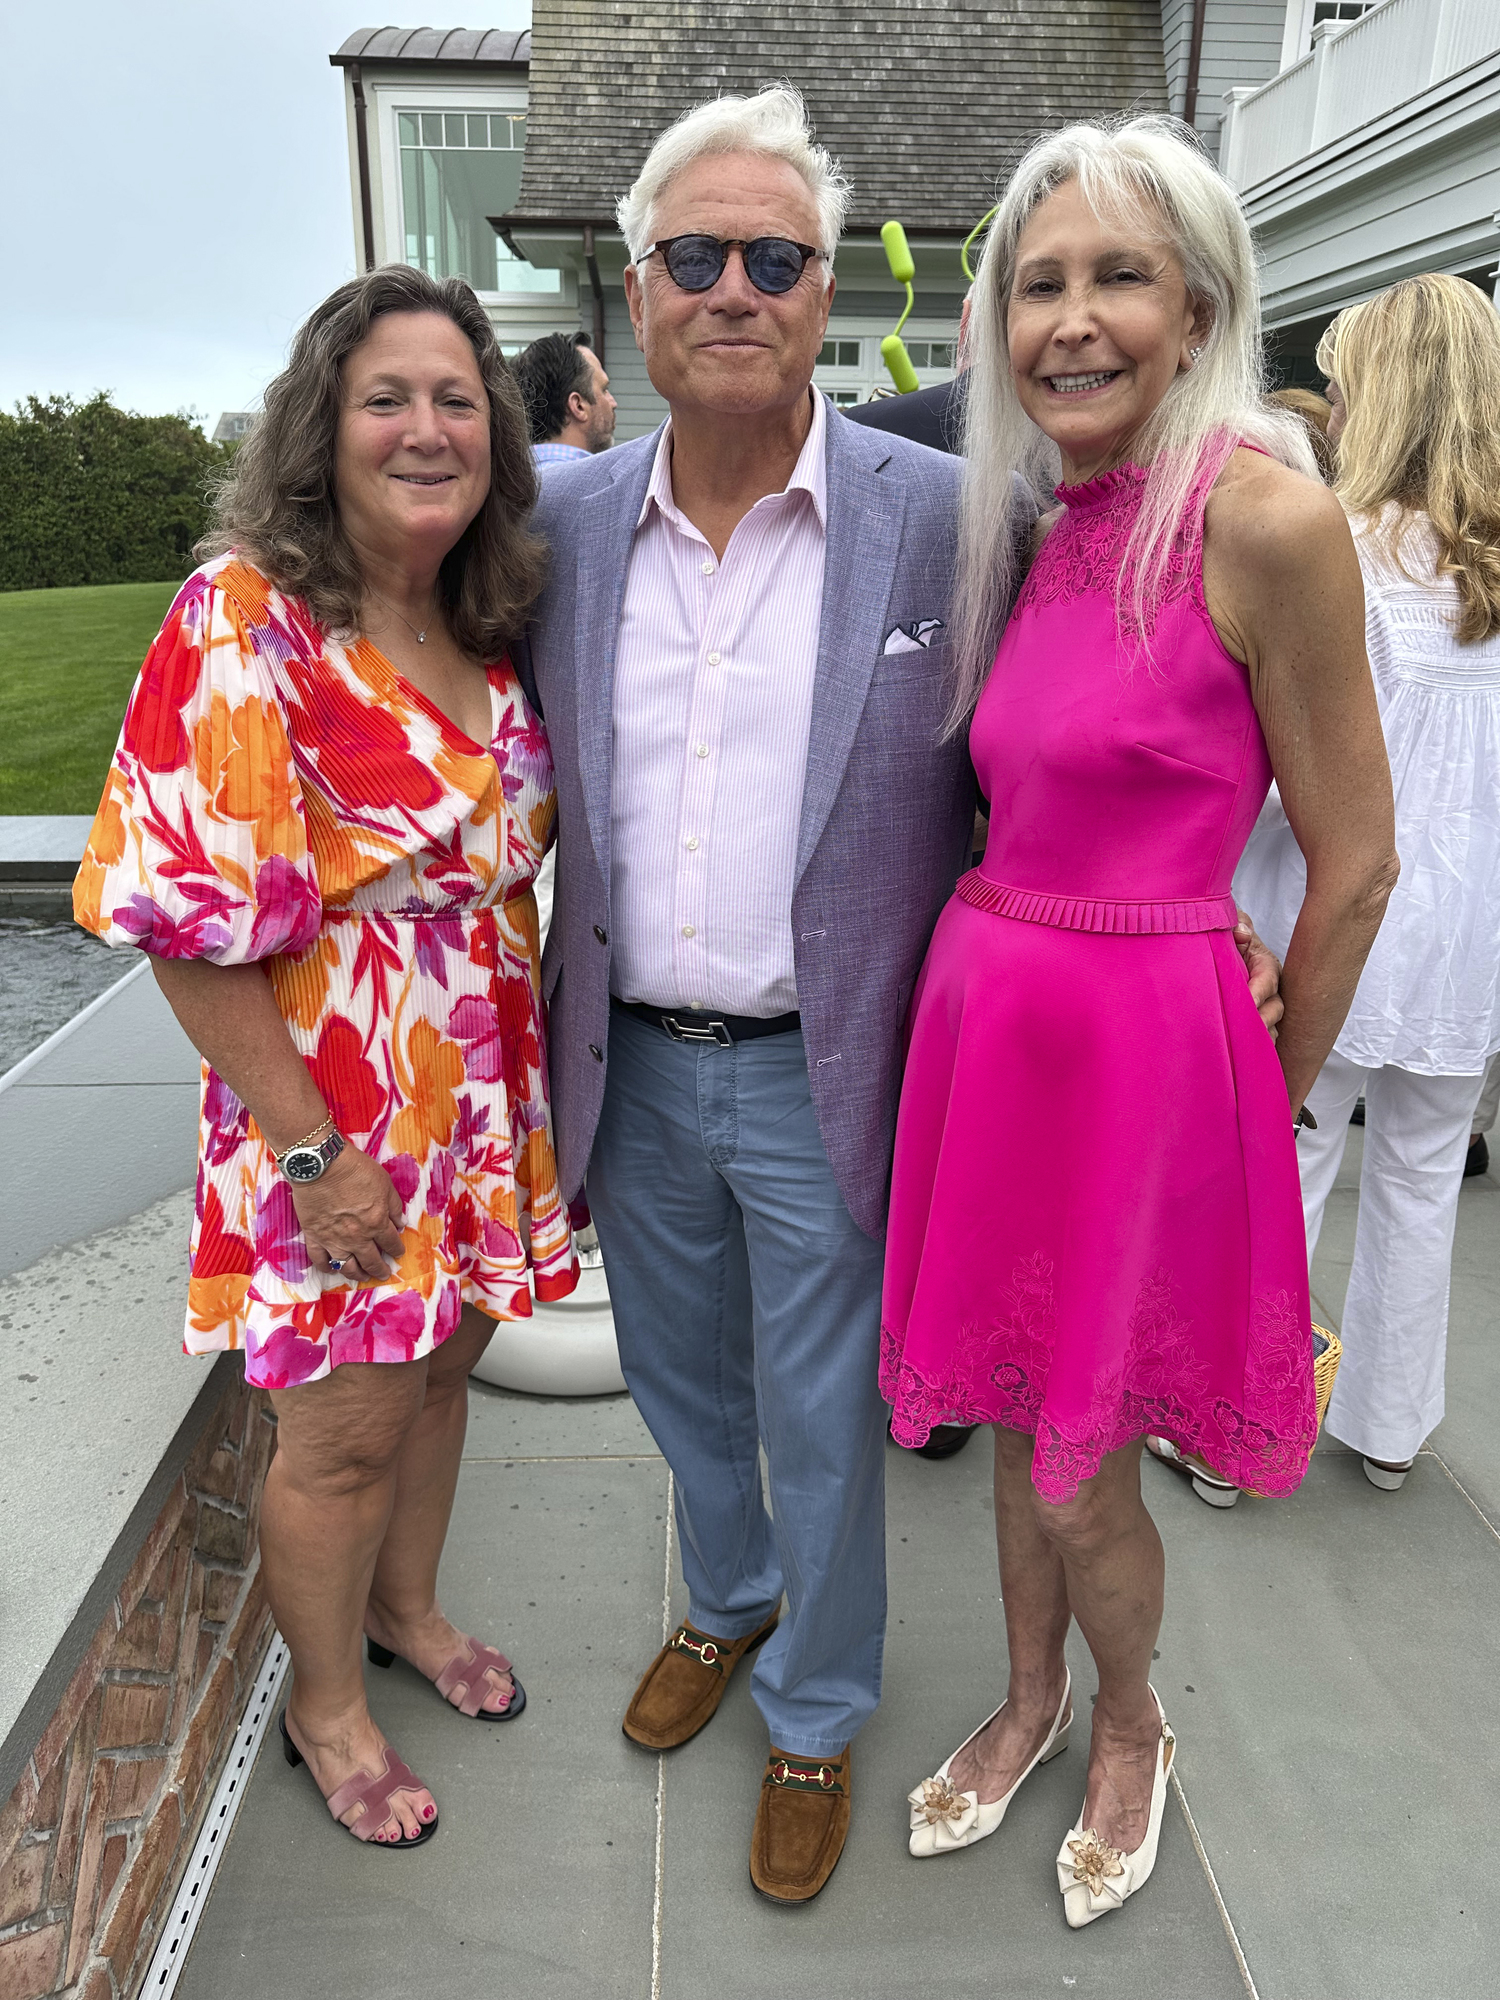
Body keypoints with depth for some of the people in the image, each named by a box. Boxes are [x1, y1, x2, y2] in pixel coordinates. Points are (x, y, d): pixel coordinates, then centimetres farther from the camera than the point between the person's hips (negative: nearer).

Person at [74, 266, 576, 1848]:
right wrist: (311, 1149, -18)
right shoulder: (246, 618, -17)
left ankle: (406, 1608, 50)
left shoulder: (482, 631, 3)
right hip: (333, 1107, -6)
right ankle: (325, 1706, 38)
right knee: (346, 1428, 10)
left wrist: (540, 1076, 9)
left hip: (480, 1087, 6)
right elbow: (188, 915, -19)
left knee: (441, 1360, 22)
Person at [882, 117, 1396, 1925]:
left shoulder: (1264, 517, -14)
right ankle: (1029, 1702, 48)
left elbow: (1354, 864, -9)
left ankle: (1130, 1727, 43)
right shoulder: (1052, 537, 8)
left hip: (1141, 1041, -6)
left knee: (1082, 1478, 11)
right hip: (990, 1016, 7)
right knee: (1020, 1424, 21)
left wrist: (1265, 1097, 1)